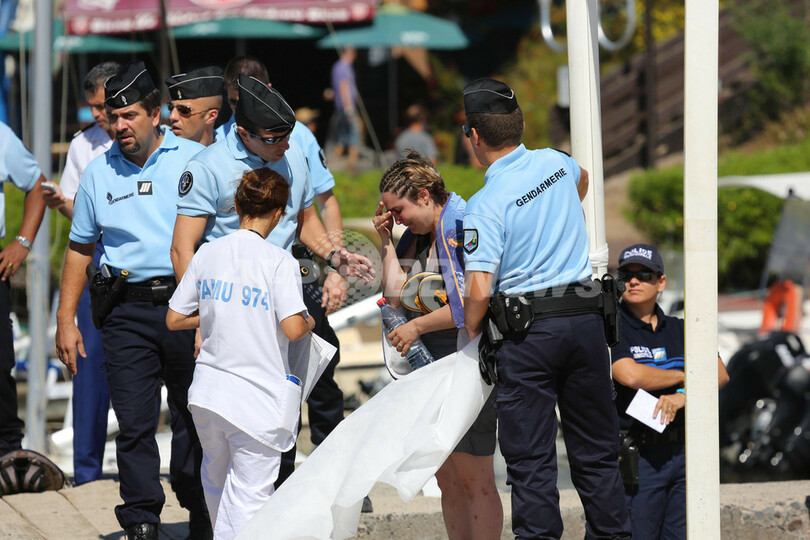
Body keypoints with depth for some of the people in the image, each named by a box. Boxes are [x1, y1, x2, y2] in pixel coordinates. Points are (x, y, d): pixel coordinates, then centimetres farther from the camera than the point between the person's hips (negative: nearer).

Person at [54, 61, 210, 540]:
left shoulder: (192, 159, 2)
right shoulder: (100, 172, 10)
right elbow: (81, 248, 17)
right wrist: (65, 320, 12)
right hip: (128, 311, 2)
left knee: (195, 416, 5)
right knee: (134, 423, -3)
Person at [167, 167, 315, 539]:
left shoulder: (207, 254, 3)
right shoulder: (279, 261, -12)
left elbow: (174, 319, 8)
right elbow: (292, 329, -20)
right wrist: (309, 323, 2)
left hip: (208, 392, 5)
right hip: (258, 400, -5)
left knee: (216, 484, 25)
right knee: (248, 498, -2)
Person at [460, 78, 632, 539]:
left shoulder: (487, 204, -11)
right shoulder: (555, 163, 6)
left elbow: (479, 291, -18)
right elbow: (582, 179, 34)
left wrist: (472, 336, 1)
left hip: (527, 331, -5)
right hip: (587, 319, 5)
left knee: (530, 457, 0)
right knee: (596, 449, 12)